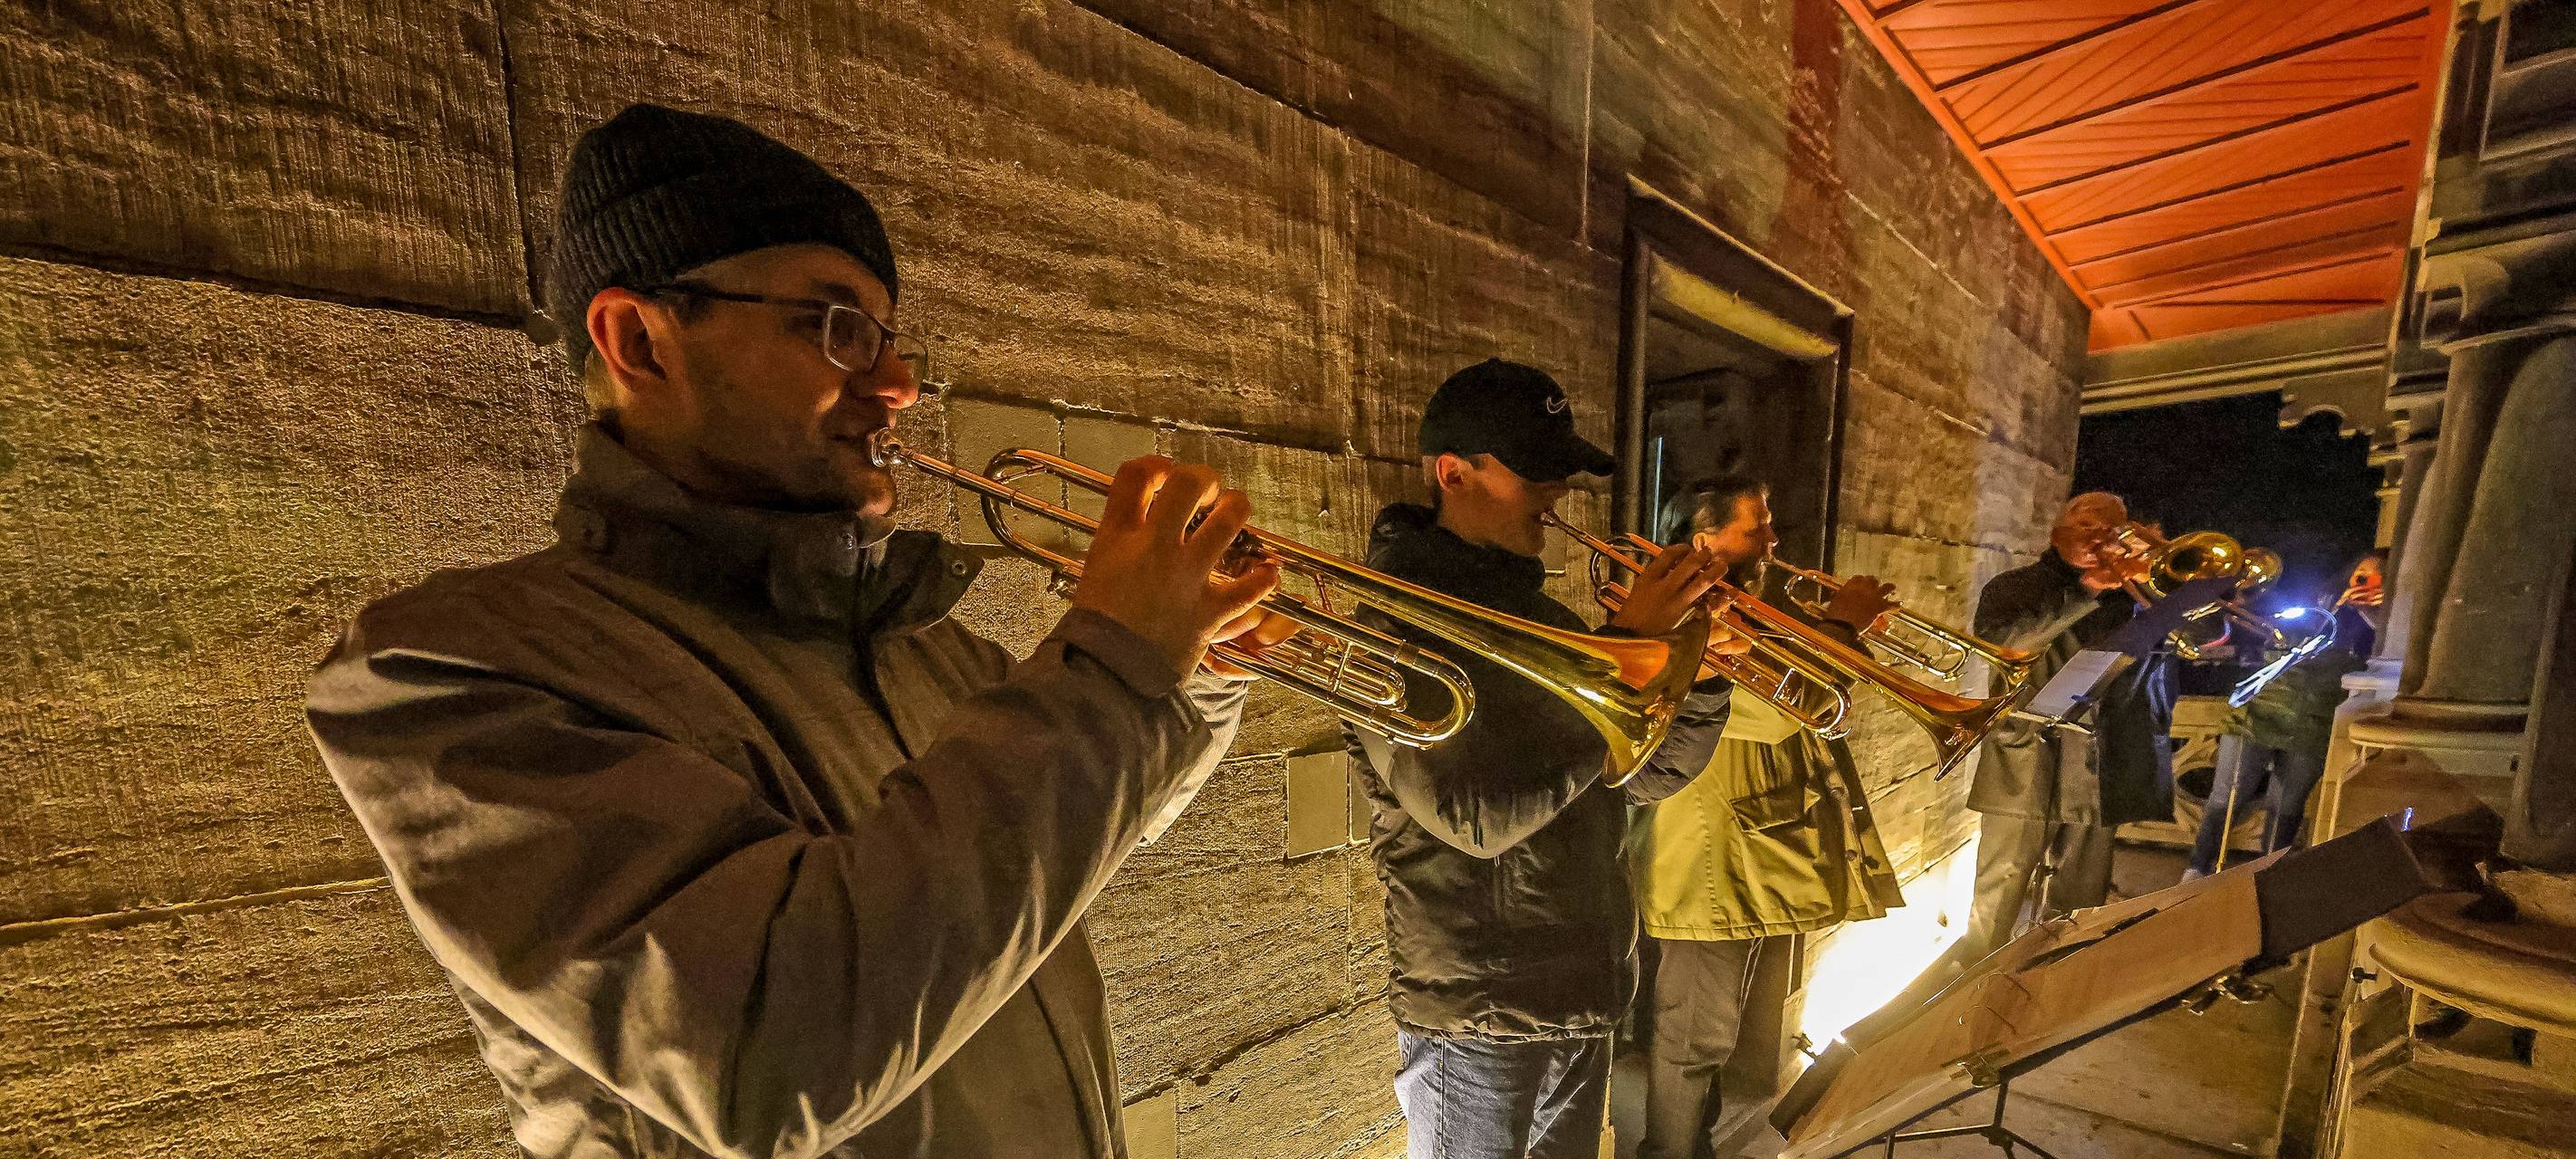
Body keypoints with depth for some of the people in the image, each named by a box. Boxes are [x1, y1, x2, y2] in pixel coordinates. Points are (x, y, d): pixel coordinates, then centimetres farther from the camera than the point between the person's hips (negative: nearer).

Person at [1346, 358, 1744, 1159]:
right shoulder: (1399, 619, -19)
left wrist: (1703, 672, -11)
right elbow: (1476, 814, -29)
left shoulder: (1547, 617, 6)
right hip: (1478, 1018, -7)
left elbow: (1643, 778, 6)